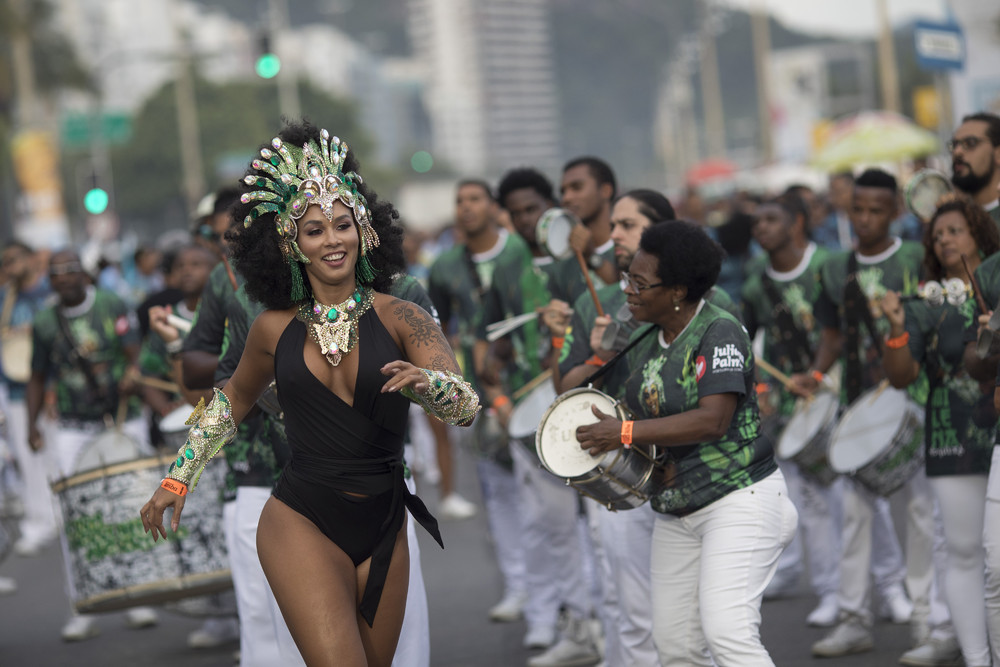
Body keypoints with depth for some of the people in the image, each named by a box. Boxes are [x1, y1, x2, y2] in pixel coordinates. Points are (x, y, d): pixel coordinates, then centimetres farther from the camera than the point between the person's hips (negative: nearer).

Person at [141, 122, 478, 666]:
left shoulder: (399, 319, -3)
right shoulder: (276, 329, 3)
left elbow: (466, 406, -15)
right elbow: (234, 400, 22)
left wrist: (424, 382, -37)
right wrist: (178, 478, 19)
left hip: (384, 532, 1)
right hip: (301, 524, -1)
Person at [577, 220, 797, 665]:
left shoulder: (720, 333, -15)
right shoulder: (645, 344, 10)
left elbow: (713, 420, -26)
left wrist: (626, 434, -24)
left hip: (738, 498, -8)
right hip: (676, 511, 8)